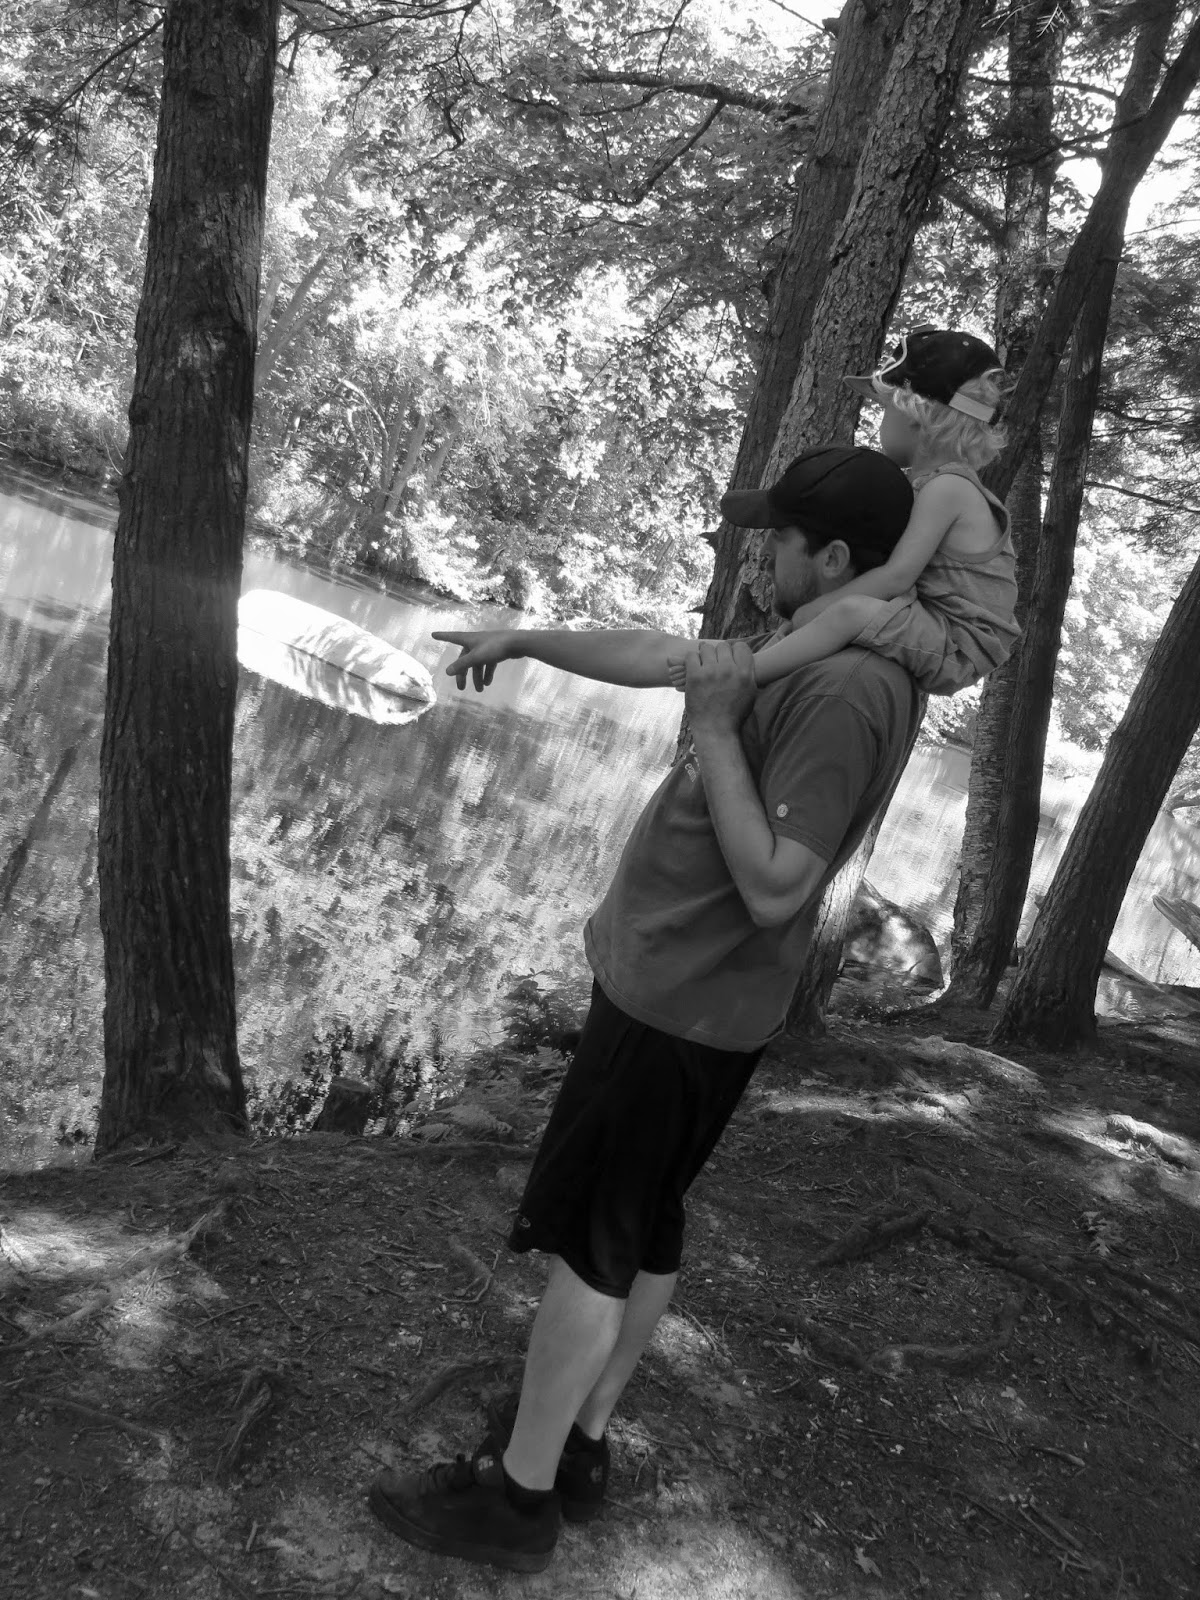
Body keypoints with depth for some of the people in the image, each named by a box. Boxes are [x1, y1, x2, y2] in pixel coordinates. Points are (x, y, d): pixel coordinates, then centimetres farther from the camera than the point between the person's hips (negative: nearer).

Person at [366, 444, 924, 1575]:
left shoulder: (849, 691, -24)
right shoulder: (817, 651, 7)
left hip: (680, 1005, -9)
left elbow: (773, 889, -27)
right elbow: (654, 656, 17)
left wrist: (715, 728, -22)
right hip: (678, 985, 10)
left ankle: (517, 1493, 17)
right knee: (648, 1227, 18)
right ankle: (578, 1441, 34)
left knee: (591, 1239, 2)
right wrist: (526, 640, 20)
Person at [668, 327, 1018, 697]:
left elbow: (897, 576, -24)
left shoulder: (946, 486, -17)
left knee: (855, 610, -34)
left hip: (958, 645, -11)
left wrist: (810, 612, -20)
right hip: (932, 631, 11)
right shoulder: (922, 482, 15)